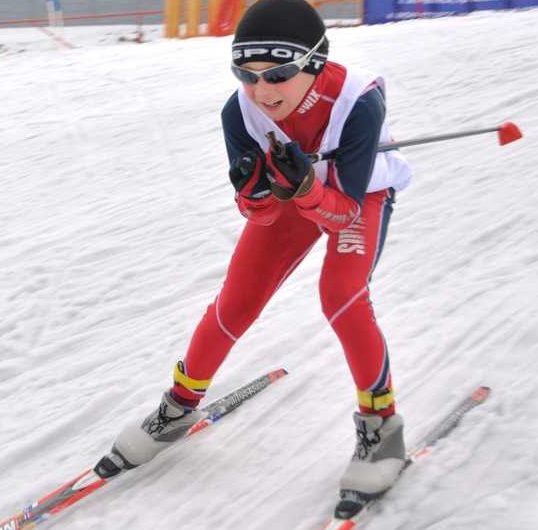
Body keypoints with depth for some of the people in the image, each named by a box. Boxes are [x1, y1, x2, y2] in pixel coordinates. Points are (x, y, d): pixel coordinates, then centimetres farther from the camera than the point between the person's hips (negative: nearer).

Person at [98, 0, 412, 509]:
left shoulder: (358, 102, -39)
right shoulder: (240, 111, -30)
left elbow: (346, 209, -32)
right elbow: (259, 214, -22)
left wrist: (306, 186, -51)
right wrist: (256, 190, -44)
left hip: (360, 194, -3)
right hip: (289, 195, 3)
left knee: (341, 294, -26)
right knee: (235, 303, -1)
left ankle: (381, 420, -6)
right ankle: (180, 403, 24)